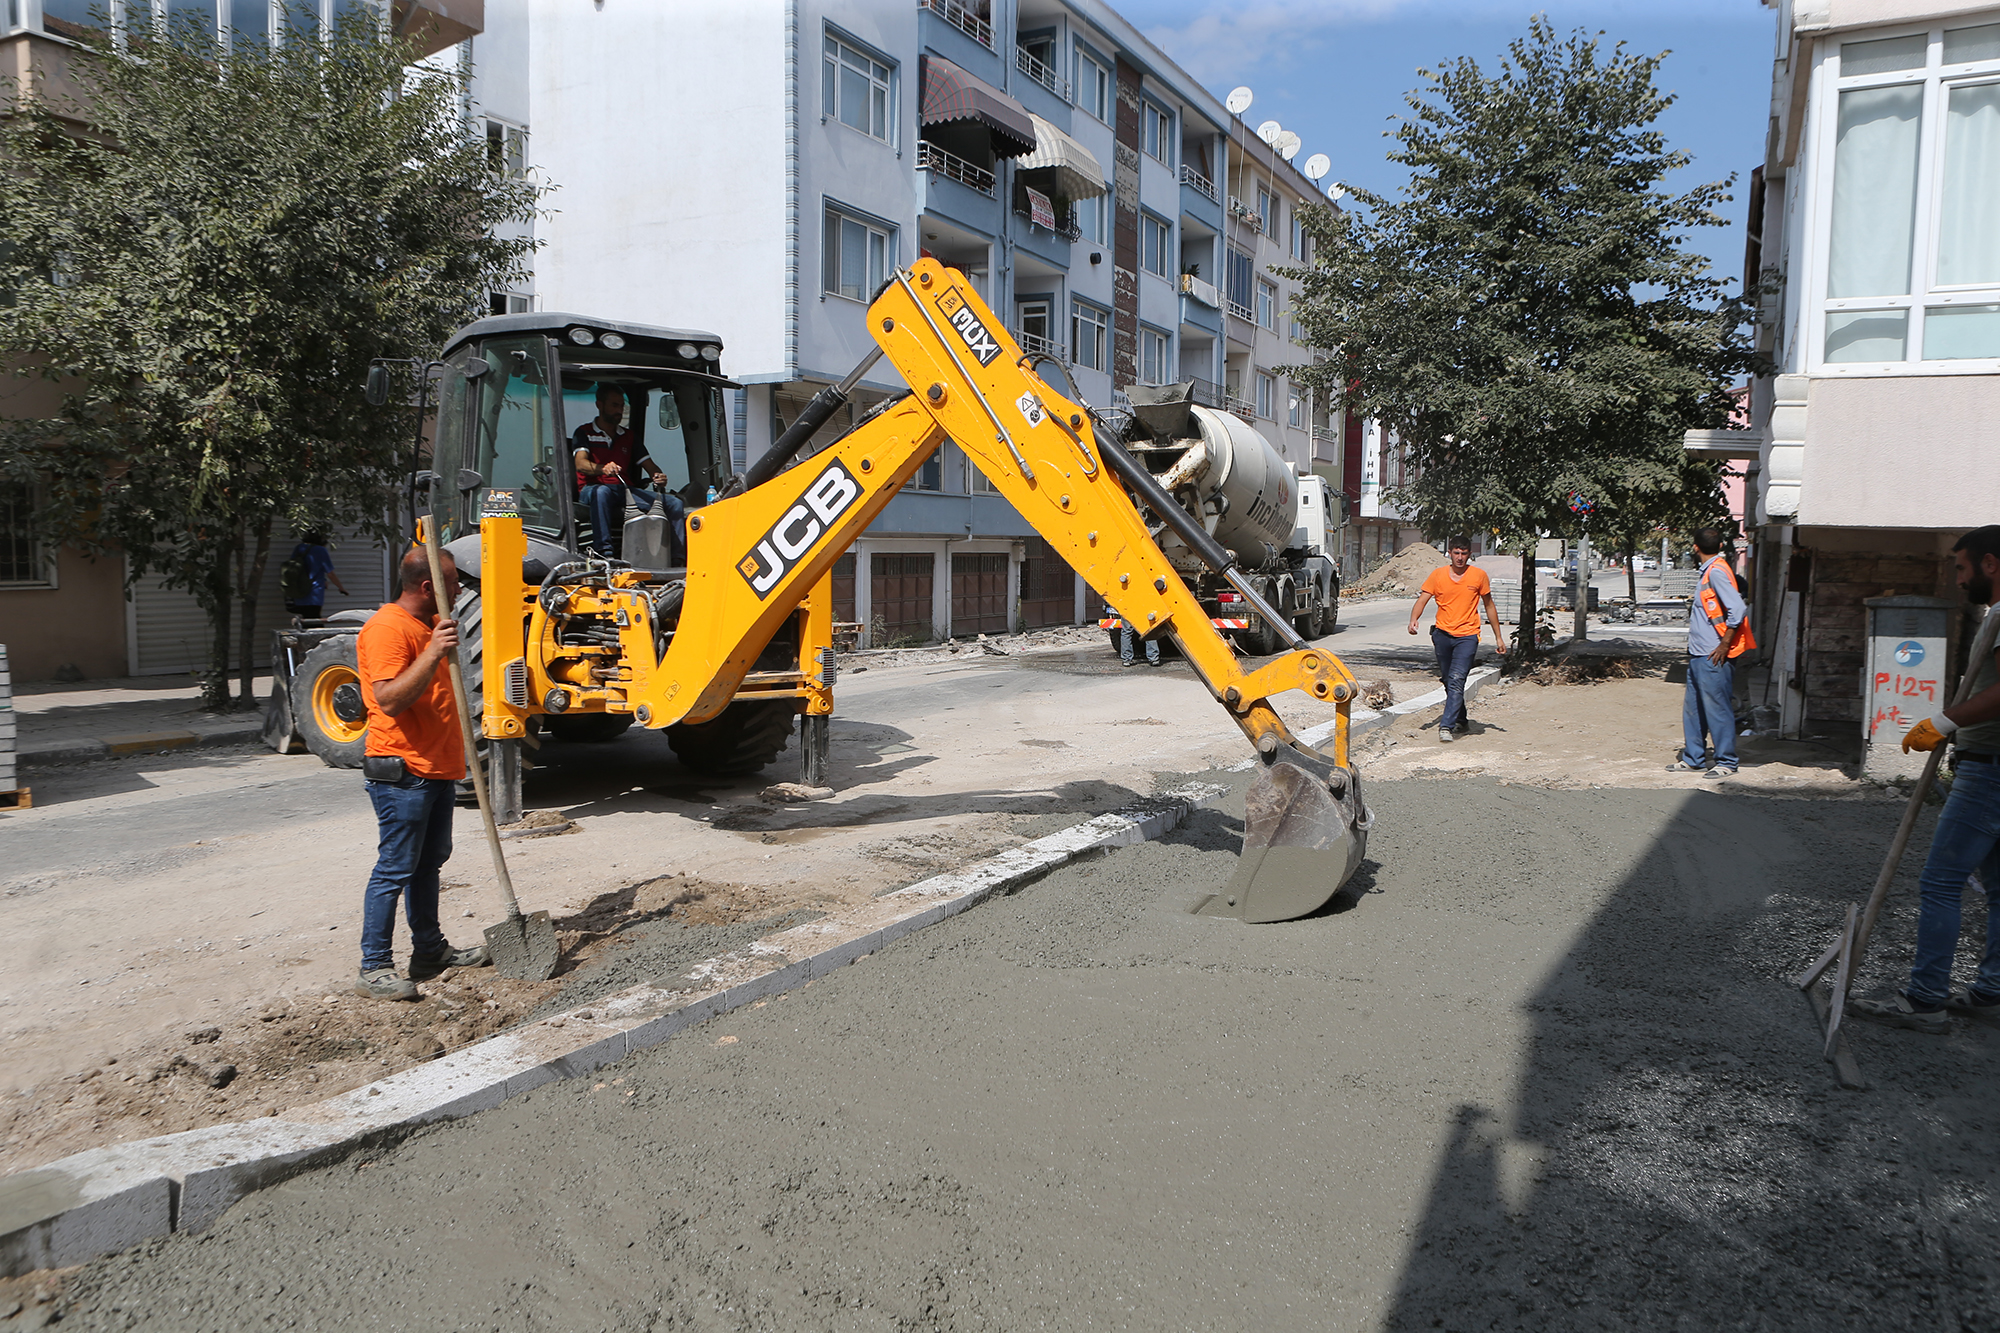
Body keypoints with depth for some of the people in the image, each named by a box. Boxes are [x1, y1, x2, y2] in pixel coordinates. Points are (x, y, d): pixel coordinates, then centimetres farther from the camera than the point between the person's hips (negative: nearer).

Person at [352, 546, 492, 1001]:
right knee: (394, 869, -5)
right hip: (402, 773, -10)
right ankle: (374, 968, 2)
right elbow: (389, 699, -27)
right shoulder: (387, 628, -16)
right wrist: (432, 653, -31)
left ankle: (430, 949, 27)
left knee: (428, 862, 17)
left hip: (436, 768, 10)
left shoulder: (429, 624, 16)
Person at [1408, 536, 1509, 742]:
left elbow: (1489, 606, 10)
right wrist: (1413, 620, -24)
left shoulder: (1479, 575, 1)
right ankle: (1460, 720, 32)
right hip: (1442, 633, 3)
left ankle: (1446, 726, -19)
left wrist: (1498, 636, 12)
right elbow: (1422, 600, -3)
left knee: (1456, 681, -16)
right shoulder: (1438, 575, 2)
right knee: (1448, 681, 13)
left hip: (1467, 635, -3)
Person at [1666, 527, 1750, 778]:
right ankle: (1692, 758, 21)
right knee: (1693, 707, 13)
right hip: (1698, 654, 10)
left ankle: (1726, 762, 7)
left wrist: (1724, 646, -18)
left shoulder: (1717, 572, -15)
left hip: (1714, 656, -10)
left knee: (1717, 708, -2)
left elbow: (1738, 609, -22)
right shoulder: (1707, 572, 14)